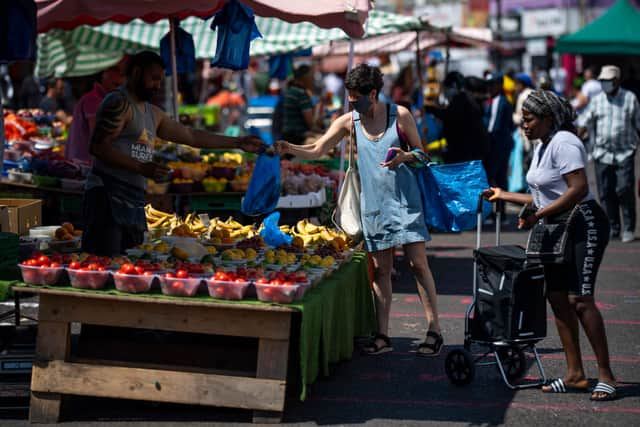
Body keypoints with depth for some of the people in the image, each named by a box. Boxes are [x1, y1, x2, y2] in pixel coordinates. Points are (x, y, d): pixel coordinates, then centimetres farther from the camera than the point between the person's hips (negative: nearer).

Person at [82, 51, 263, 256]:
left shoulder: (153, 114, 24)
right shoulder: (118, 103, -4)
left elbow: (191, 136, 29)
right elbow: (98, 146, -15)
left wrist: (238, 143, 28)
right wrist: (141, 167, -17)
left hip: (134, 201, 9)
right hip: (107, 197, -9)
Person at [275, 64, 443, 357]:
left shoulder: (399, 115, -3)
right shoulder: (349, 121, 4)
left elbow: (420, 151, 6)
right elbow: (316, 151, 4)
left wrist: (405, 157, -16)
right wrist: (289, 148, -14)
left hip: (404, 199, -3)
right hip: (373, 203, 3)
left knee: (418, 263, -5)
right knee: (380, 269, 4)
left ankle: (434, 330, 1)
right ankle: (382, 336, 9)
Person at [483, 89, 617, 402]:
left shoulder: (563, 142, -15)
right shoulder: (542, 146, 15)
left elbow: (578, 189, -24)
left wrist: (536, 216, -21)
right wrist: (504, 196, 21)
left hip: (584, 226, -10)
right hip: (558, 228, 10)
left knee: (580, 299, -14)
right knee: (557, 297, 5)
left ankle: (605, 374, -8)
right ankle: (575, 374, 10)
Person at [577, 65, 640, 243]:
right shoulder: (597, 100, 8)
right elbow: (583, 123, 9)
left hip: (625, 154, -3)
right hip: (602, 154, 3)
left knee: (625, 190, -8)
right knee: (606, 193, 3)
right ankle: (612, 228, 13)